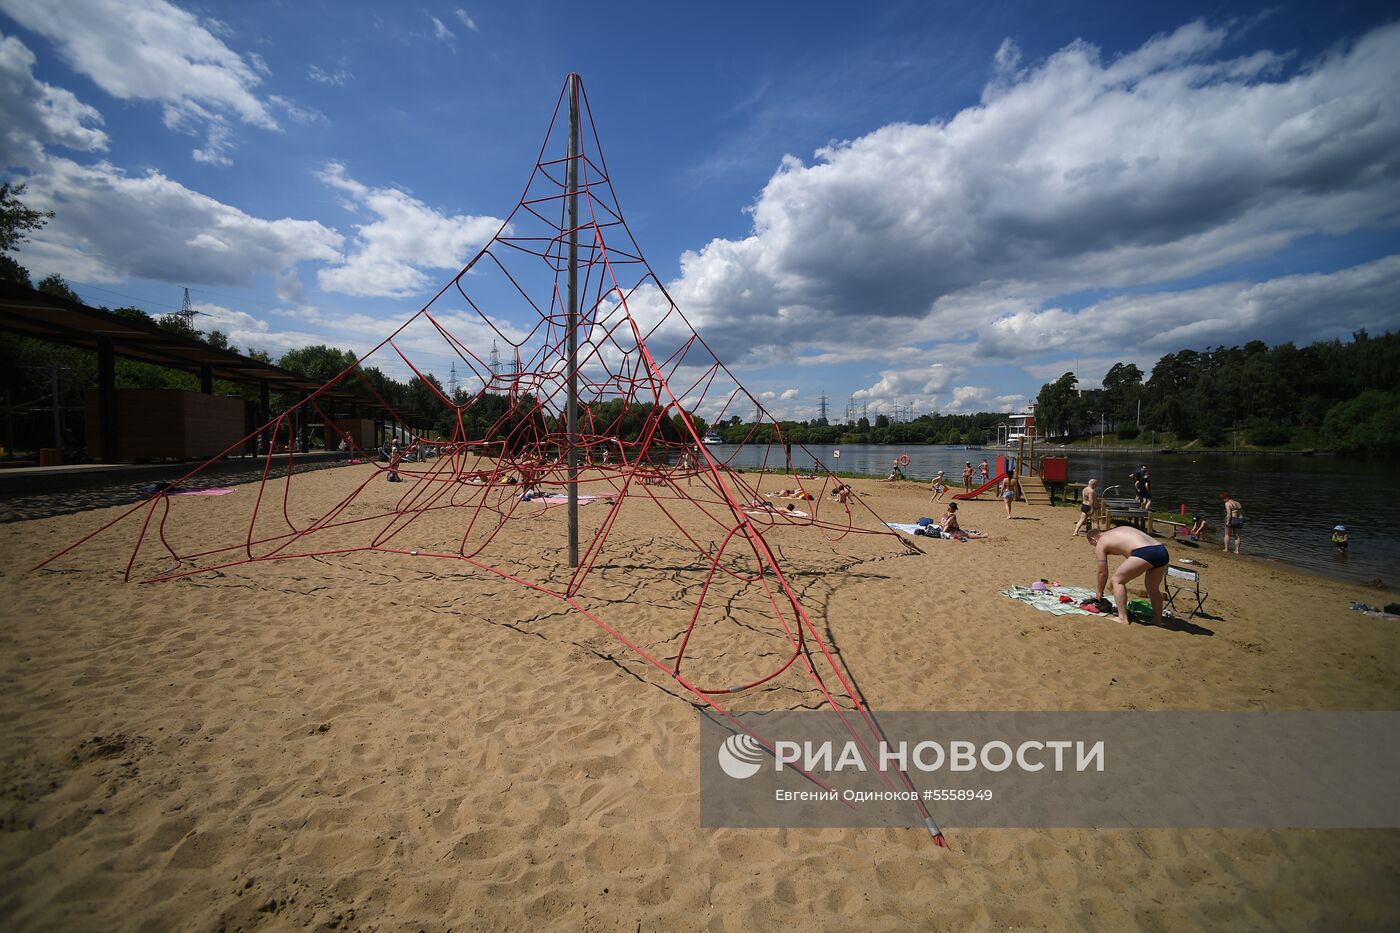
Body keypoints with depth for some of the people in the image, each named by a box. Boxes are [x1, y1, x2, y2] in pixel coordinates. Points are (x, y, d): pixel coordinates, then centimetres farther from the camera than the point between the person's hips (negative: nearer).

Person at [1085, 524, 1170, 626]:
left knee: (1117, 580, 8)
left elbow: (1103, 573, 16)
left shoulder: (1100, 544, 13)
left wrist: (1099, 592, 27)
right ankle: (1158, 621, 38)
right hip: (1163, 551, 8)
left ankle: (1123, 619, 4)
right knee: (1153, 589, 27)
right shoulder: (1121, 529, 32)